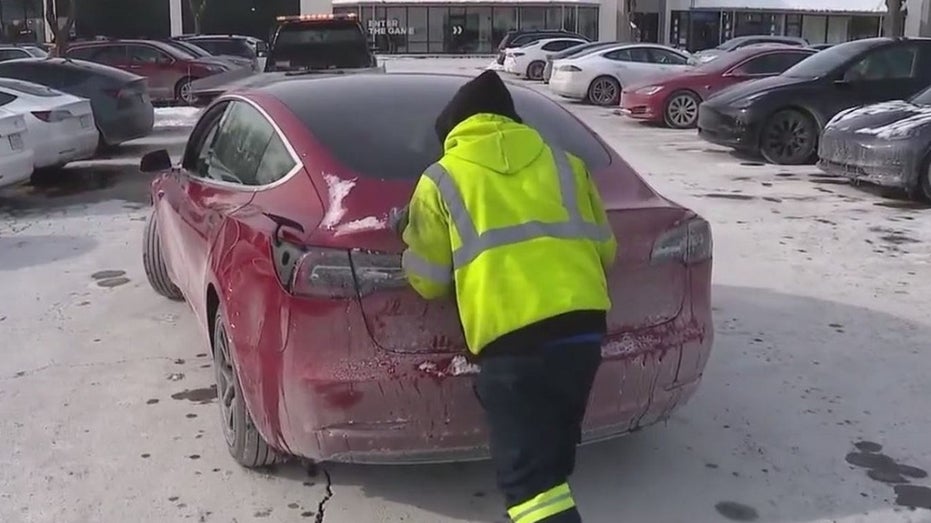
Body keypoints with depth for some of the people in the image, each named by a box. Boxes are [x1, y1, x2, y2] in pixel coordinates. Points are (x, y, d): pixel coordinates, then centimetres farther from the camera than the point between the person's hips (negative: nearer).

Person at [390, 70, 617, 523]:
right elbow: (604, 249, 23)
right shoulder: (565, 164, 19)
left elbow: (428, 281, 11)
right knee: (551, 457, 24)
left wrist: (411, 235, 30)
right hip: (583, 325, 5)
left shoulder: (442, 179, 9)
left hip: (511, 338, -5)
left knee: (530, 475, 0)